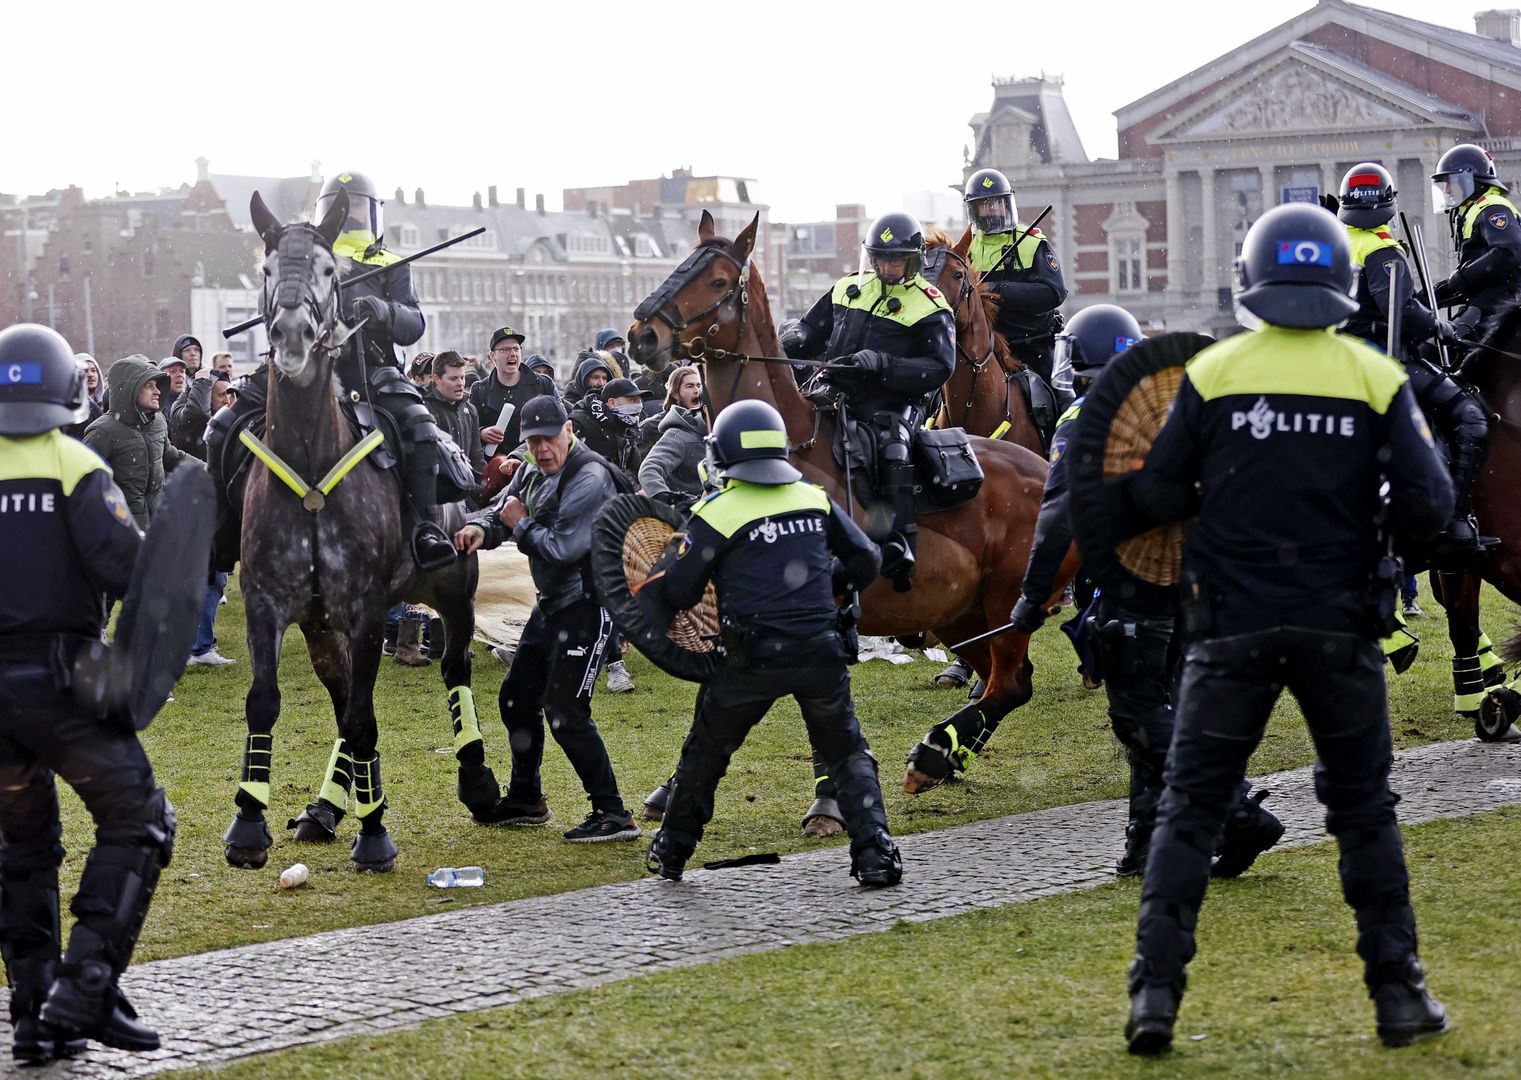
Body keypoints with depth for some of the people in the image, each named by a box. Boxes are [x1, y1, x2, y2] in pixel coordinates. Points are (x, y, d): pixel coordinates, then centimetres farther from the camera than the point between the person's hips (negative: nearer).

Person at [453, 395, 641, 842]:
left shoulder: (589, 479, -20)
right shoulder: (531, 474, 8)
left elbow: (562, 548, -26)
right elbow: (500, 511, 7)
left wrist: (521, 524, -11)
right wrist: (479, 527, -16)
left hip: (587, 605, -10)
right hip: (550, 604, 10)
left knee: (565, 711, -14)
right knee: (517, 699, 17)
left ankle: (613, 814, -9)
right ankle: (526, 800, 34)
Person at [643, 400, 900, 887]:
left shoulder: (716, 513, -4)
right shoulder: (815, 500, 8)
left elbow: (676, 593, 0)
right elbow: (865, 561, 15)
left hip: (755, 660, -2)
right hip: (823, 653, 2)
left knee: (706, 751, 18)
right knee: (848, 755, 17)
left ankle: (671, 851, 28)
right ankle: (875, 852, 3)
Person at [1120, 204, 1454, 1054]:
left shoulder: (1213, 372, -4)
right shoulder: (1377, 379, -2)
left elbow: (1158, 497, -3)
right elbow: (1430, 508, -5)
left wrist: (1110, 503, 18)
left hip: (1234, 626, -1)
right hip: (1340, 626, 1)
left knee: (1191, 808, 6)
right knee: (1366, 810, 14)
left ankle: (1157, 992, -2)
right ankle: (1399, 993, 16)